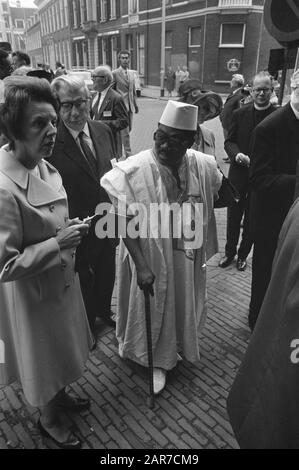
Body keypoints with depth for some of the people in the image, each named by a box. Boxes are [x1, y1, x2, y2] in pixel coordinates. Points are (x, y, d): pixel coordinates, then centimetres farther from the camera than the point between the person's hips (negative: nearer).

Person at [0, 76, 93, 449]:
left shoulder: (43, 166, -5)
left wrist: (69, 229, -3)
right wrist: (57, 244, -28)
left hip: (62, 280, 8)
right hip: (34, 293, -7)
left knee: (59, 352, 29)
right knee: (43, 357, 19)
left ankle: (59, 397, 58)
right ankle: (48, 418, 49)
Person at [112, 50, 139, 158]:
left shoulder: (131, 73, 13)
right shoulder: (115, 73, -7)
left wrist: (135, 104, 18)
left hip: (130, 106, 7)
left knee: (128, 129, 13)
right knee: (125, 132, -7)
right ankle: (128, 154, -1)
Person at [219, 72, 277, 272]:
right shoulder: (239, 114, 0)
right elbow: (229, 141, 3)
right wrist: (238, 155, -17)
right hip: (239, 173, 2)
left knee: (252, 220, 12)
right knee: (233, 216, 12)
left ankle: (243, 255, 31)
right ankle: (230, 252, 31)